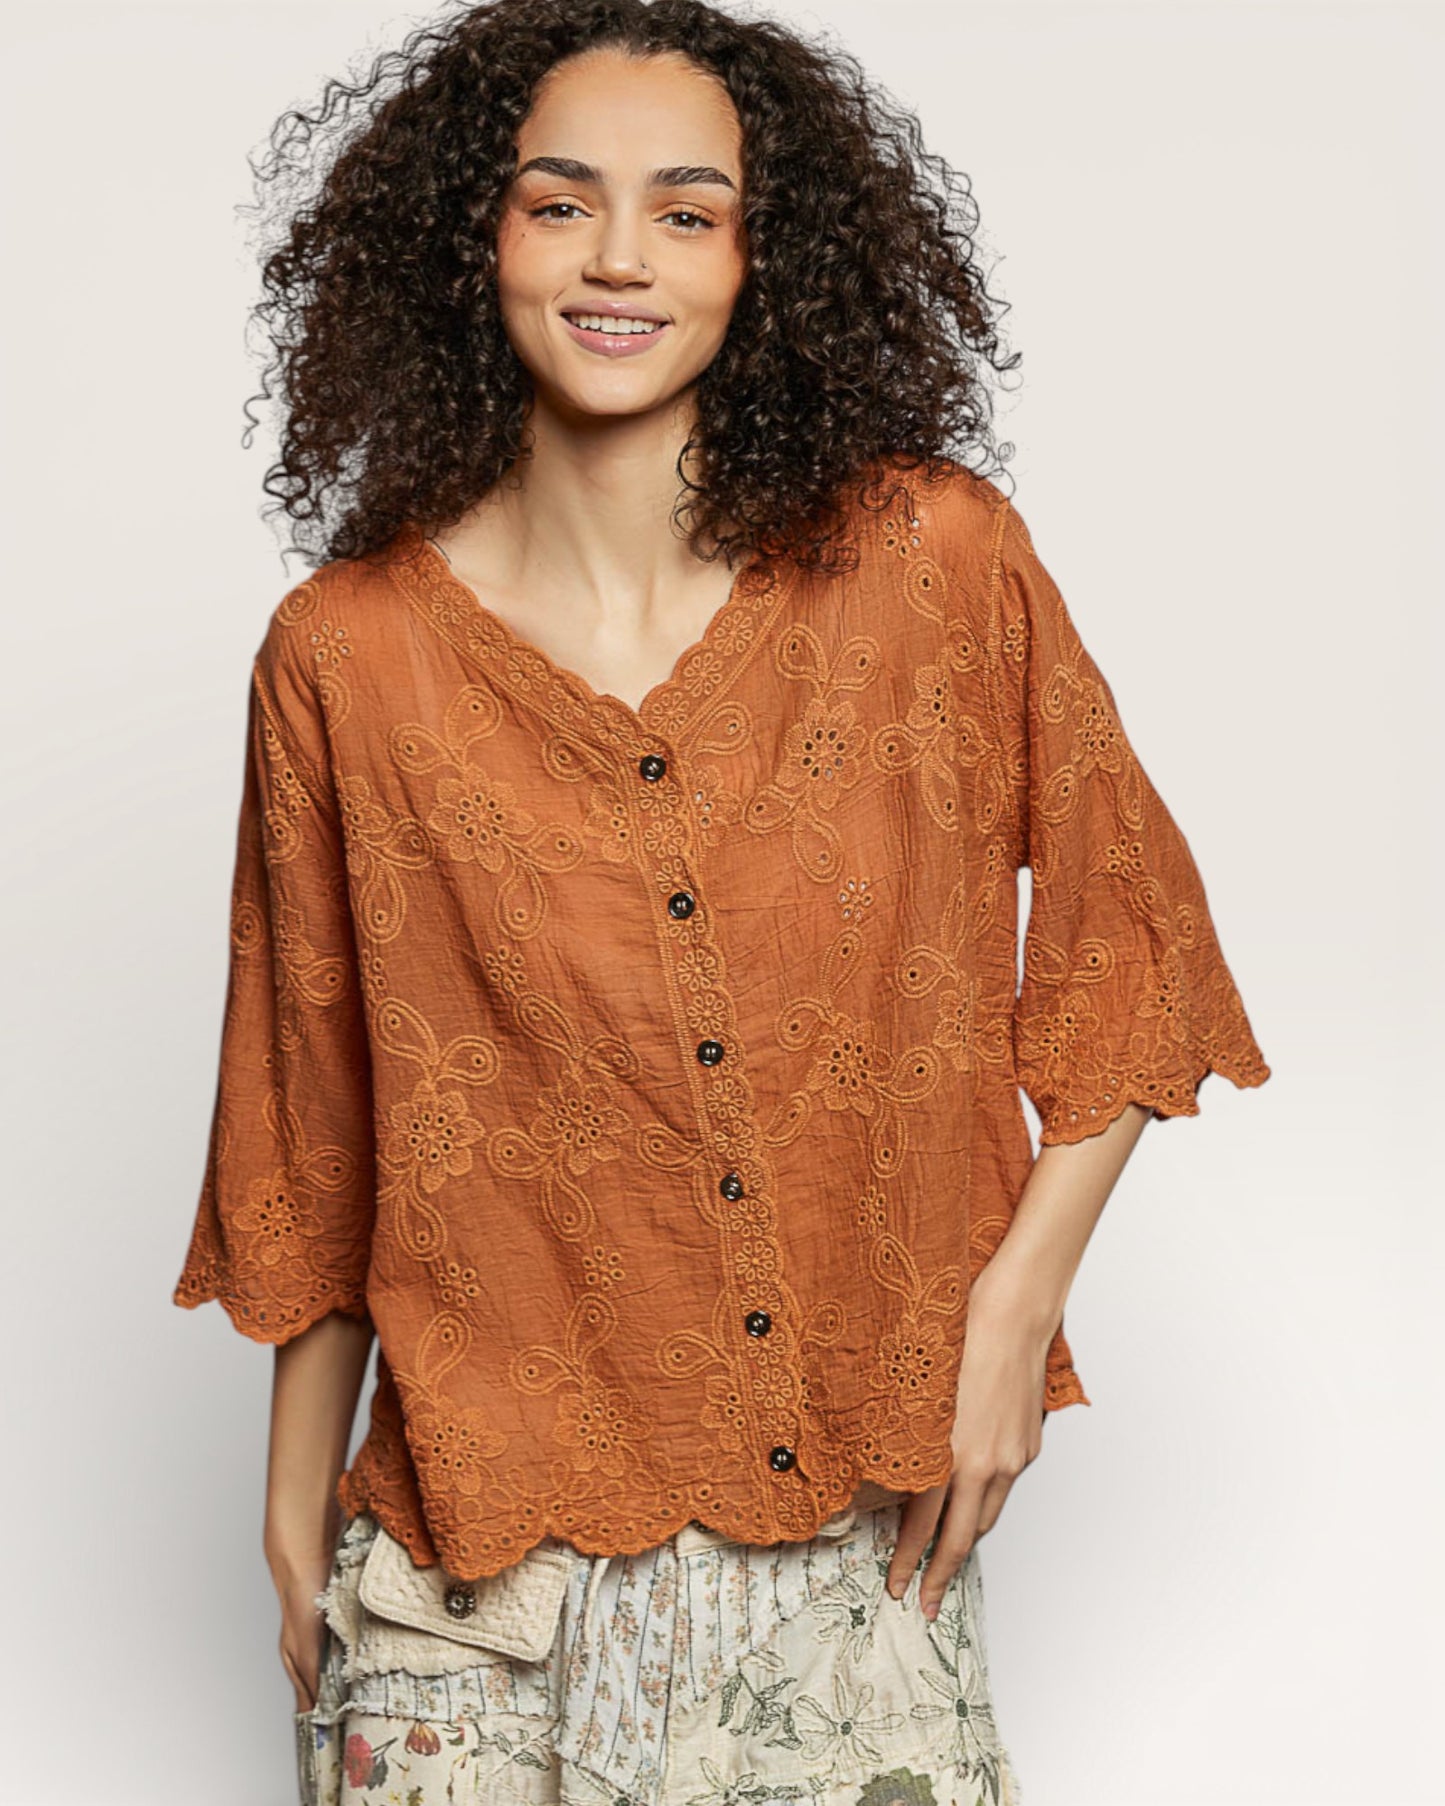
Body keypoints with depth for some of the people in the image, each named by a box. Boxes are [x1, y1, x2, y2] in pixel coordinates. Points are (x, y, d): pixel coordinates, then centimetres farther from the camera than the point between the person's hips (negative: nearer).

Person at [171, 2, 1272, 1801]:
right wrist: (296, 1510, 8)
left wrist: (1015, 1306, -4)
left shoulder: (935, 560, -8)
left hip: (862, 1513, 1)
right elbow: (316, 1124, 2)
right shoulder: (344, 656, -7)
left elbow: (1126, 924, 3)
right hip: (493, 1534, 0)